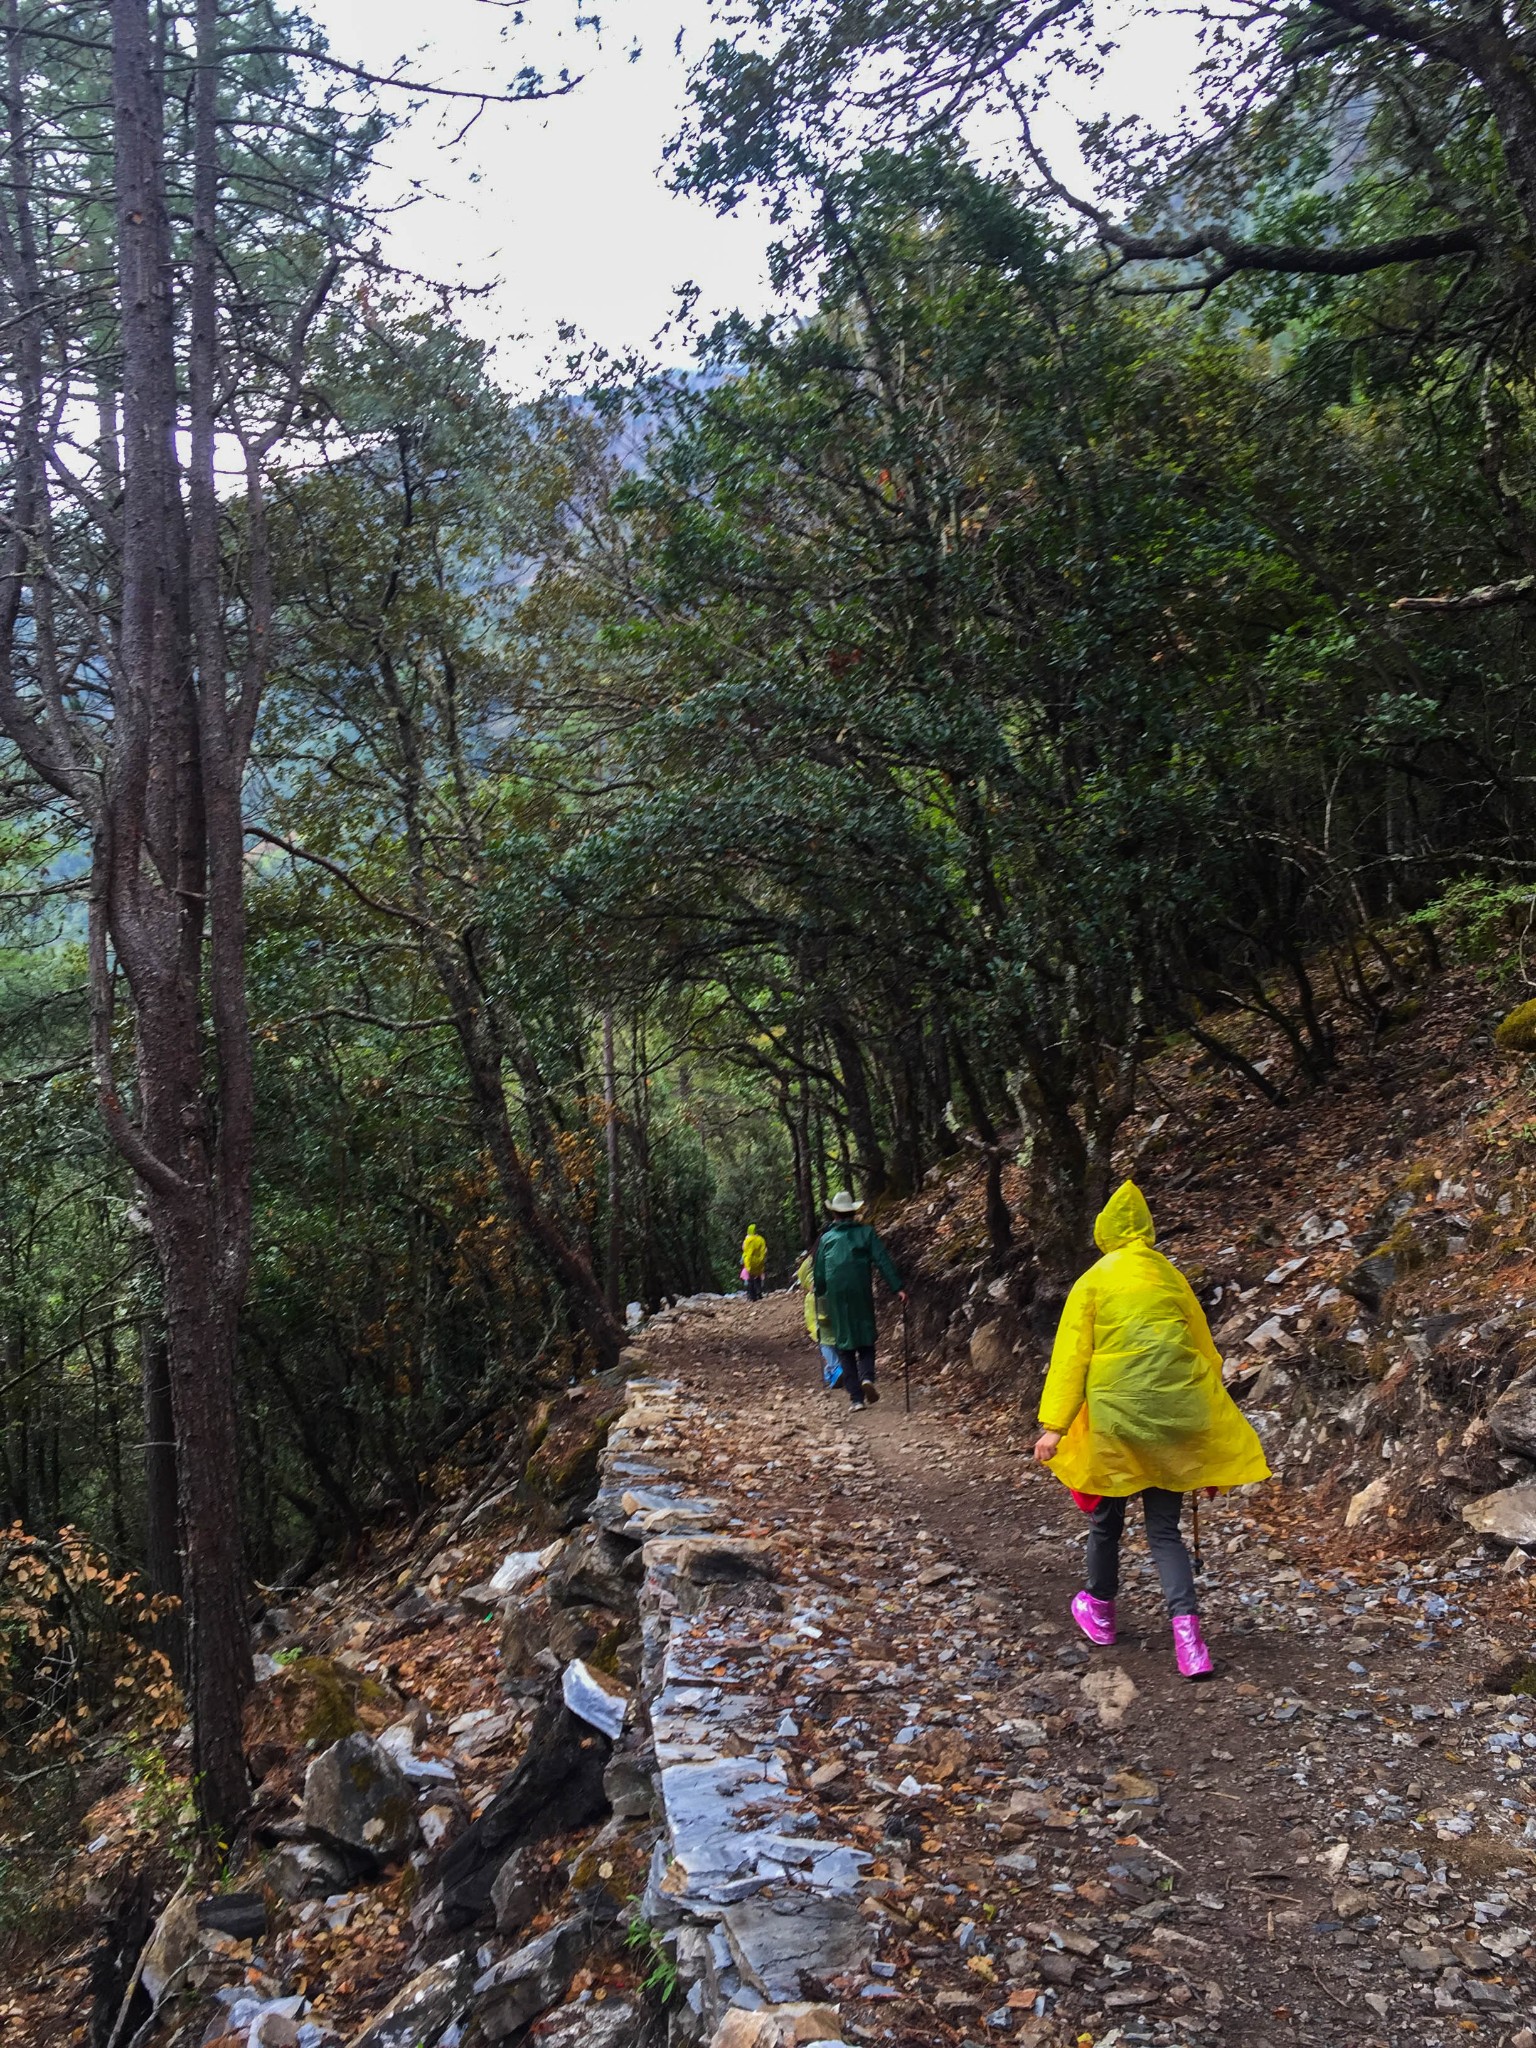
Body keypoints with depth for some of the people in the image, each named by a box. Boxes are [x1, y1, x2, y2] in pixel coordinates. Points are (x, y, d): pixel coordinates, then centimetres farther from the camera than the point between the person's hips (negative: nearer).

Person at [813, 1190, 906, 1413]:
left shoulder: (826, 1238, 8)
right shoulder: (866, 1233, 5)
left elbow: (818, 1273, 10)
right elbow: (884, 1261, -3)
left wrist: (821, 1295, 24)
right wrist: (897, 1287, -5)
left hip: (836, 1295, 1)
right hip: (862, 1293, 0)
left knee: (844, 1345, 7)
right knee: (866, 1338, 13)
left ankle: (856, 1397, 3)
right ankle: (867, 1376, -14)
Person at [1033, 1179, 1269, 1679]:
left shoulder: (1092, 1282, -3)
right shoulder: (1171, 1277, 7)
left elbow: (1071, 1357, -7)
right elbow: (1204, 1346, 12)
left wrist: (1055, 1424, -7)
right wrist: (1210, 1412, 23)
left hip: (1117, 1416, -3)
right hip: (1173, 1415, 3)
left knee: (1107, 1518, 17)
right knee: (1164, 1527, 8)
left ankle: (1100, 1610, 35)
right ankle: (1186, 1628, -9)